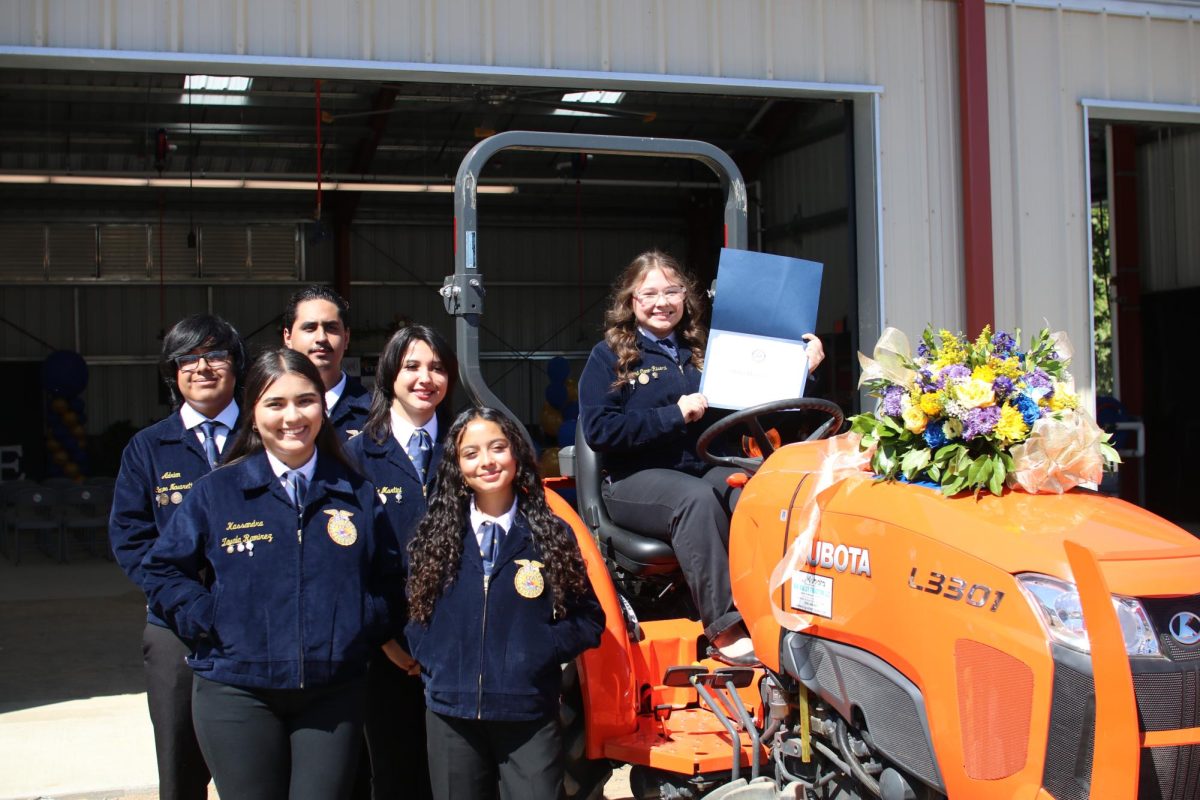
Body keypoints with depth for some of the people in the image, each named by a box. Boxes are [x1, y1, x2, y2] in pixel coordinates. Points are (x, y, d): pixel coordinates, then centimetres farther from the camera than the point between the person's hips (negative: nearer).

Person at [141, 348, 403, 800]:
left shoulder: (356, 494, 6)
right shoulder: (218, 492, 0)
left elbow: (387, 575, 14)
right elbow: (164, 569, 7)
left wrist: (366, 628, -1)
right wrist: (208, 624, -5)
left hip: (333, 694, 1)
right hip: (238, 692, -1)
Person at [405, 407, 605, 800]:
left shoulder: (552, 535, 0)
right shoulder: (433, 536, 5)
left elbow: (589, 620, 2)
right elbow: (411, 609, 11)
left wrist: (541, 651, -11)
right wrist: (430, 659, -4)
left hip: (530, 718, -2)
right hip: (451, 715, 2)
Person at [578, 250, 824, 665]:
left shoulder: (703, 350, 18)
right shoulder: (609, 357, 5)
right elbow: (598, 429, -8)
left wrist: (800, 369, -3)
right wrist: (674, 415, -11)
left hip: (704, 468, 4)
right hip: (636, 479, -4)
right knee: (697, 497, -36)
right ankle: (725, 629, -39)